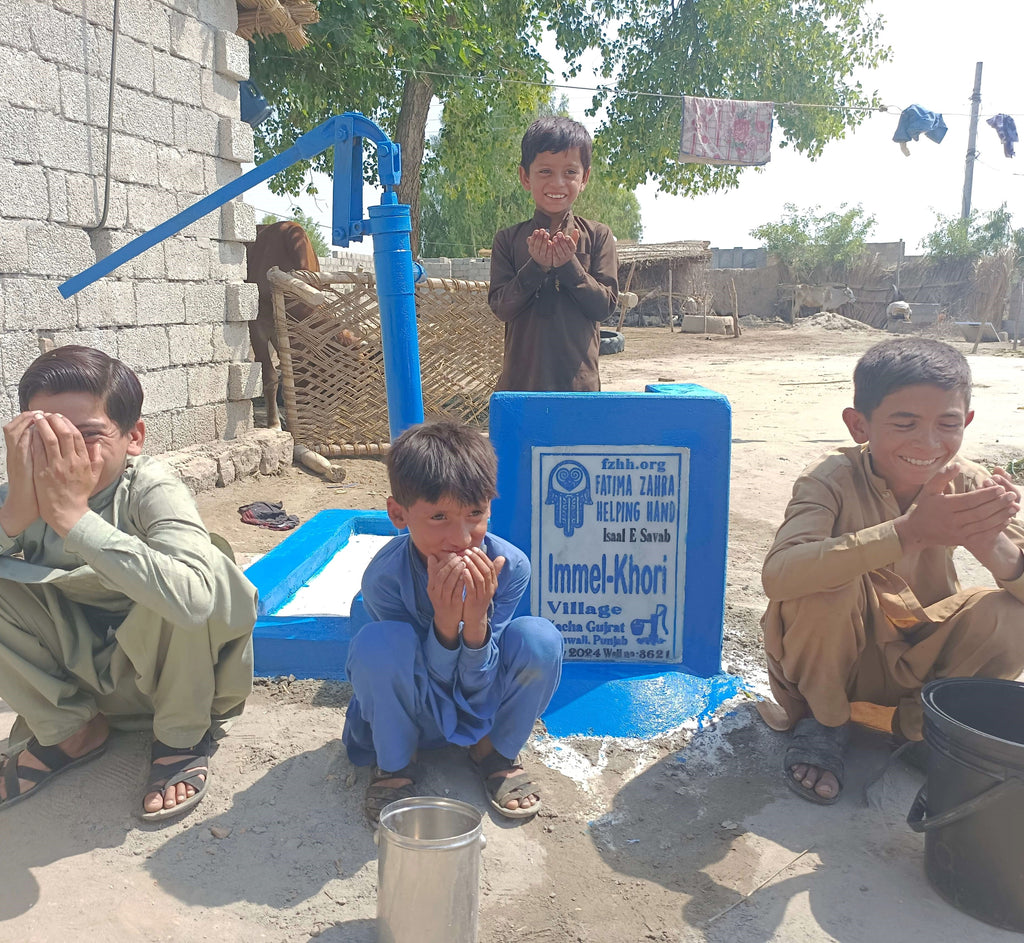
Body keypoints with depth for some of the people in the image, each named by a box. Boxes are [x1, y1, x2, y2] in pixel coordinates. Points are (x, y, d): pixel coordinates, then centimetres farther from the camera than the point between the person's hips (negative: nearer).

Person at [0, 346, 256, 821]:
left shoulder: (152, 489, -27)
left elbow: (189, 598, -47)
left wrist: (73, 515, -45)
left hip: (168, 670, -4)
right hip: (75, 669, 4)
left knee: (210, 571, -33)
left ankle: (183, 736, -4)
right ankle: (66, 730, 6)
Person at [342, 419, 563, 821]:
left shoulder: (509, 566, -25)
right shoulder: (384, 577, -29)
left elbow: (474, 690, -19)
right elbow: (432, 685, -22)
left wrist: (477, 619, -39)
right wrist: (445, 622, -41)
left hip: (481, 705, 2)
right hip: (413, 710, -1)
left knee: (540, 639, -28)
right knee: (378, 642, -34)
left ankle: (494, 749, 3)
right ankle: (394, 765, -4)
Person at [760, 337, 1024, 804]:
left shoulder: (969, 484, -12)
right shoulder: (833, 479, -24)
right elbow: (778, 574, -43)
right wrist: (909, 531, -50)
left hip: (909, 659, 3)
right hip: (828, 657, -2)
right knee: (830, 578, -33)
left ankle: (919, 721, 5)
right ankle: (822, 721, -4)